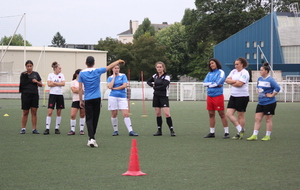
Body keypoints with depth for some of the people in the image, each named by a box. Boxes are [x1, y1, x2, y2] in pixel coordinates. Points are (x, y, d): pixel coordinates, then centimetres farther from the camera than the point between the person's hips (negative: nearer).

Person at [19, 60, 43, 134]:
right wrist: (24, 76, -21)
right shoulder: (23, 74, 0)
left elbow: (41, 84, 11)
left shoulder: (36, 74, 7)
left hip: (35, 95, 2)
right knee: (25, 112, 3)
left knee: (34, 112, 2)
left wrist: (36, 82, -8)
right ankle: (23, 128, 11)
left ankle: (34, 129, 6)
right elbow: (22, 84, -11)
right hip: (26, 95, -2)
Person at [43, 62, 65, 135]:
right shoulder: (50, 75, 1)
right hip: (52, 94, -3)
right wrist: (59, 84, -9)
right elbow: (49, 84, -11)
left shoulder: (61, 75, 7)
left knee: (59, 112, 5)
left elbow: (63, 84, -6)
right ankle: (47, 129, -9)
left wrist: (54, 83, -10)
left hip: (60, 95, 3)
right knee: (49, 112, -8)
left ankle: (57, 128, 13)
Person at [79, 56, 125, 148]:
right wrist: (119, 61, 27)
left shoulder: (82, 73, -2)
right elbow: (110, 66, 11)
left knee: (89, 119, -3)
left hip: (88, 99, -1)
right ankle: (91, 138, 19)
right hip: (97, 99, 1)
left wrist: (81, 100, 5)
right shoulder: (97, 71, -2)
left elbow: (80, 88, -2)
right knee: (95, 119, 10)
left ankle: (91, 138, -21)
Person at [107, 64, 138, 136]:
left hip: (122, 97, -1)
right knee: (114, 114, 4)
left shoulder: (123, 76, 5)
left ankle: (130, 131, -12)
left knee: (126, 114, -9)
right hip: (113, 97, 1)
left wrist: (114, 88, -3)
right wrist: (114, 76, -2)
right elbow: (110, 87, -9)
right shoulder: (110, 78, 8)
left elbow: (124, 85, -7)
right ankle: (115, 130, 16)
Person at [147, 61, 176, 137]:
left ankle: (172, 130, -8)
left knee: (167, 114, -13)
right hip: (156, 96, 6)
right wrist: (152, 84, 1)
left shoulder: (166, 76, -10)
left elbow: (163, 86, -22)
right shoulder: (155, 75, 9)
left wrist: (155, 87, -8)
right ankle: (159, 131, 13)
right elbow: (148, 81, 22)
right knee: (158, 114, 7)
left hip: (164, 97, -6)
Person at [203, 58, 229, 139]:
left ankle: (226, 133, -1)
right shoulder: (209, 73, 14)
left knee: (222, 114, -4)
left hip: (218, 95, -6)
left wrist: (210, 84, -1)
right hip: (209, 96, 6)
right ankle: (212, 133, 14)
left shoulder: (221, 72, -3)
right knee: (211, 114, 8)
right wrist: (214, 83, -9)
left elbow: (217, 82, -14)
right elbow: (204, 83, 2)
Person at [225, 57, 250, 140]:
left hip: (242, 96, -8)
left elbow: (240, 84, -20)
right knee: (228, 113, -2)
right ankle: (240, 130, 4)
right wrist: (235, 81, -11)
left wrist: (231, 82, -6)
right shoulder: (233, 71, 13)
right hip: (233, 96, 8)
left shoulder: (244, 73, -10)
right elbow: (227, 80, 4)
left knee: (240, 115, 1)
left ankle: (240, 133, 10)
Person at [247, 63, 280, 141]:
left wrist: (272, 95, -18)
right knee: (257, 119, 3)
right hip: (260, 102, 7)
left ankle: (268, 136, 12)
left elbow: (277, 88, -23)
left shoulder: (270, 80, -14)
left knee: (268, 119, 3)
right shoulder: (259, 79, 9)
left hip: (269, 103, -7)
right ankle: (254, 135, 4)